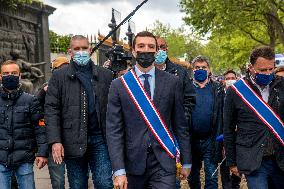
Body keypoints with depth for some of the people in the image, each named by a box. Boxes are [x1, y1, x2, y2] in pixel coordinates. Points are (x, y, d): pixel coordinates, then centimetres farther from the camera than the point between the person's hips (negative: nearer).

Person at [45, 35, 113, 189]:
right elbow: (51, 109, -2)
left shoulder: (105, 75, 7)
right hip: (73, 141, 0)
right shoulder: (59, 76, 4)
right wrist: (55, 141, -12)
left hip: (100, 137, 0)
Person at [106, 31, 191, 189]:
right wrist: (119, 170, -10)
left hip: (164, 163, 0)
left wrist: (186, 162, 7)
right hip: (133, 163, 1)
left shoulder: (172, 82, 1)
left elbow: (180, 124, 5)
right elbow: (114, 130, -4)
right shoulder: (118, 85, -1)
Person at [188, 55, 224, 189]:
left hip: (210, 139, -1)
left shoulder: (218, 89, 3)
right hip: (191, 139, 1)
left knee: (212, 178, 0)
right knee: (193, 176, 17)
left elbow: (222, 115, -1)